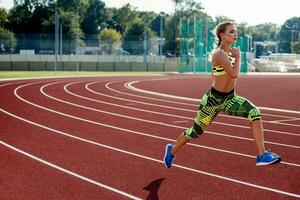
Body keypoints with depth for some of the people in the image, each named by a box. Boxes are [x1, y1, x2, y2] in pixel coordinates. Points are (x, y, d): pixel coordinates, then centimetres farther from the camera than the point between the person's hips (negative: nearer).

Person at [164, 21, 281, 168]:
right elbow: (234, 74, -32)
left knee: (255, 113, -19)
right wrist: (238, 57, -19)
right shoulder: (219, 54, -22)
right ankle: (172, 150, 40)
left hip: (229, 99, 7)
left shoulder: (229, 51, 4)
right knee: (196, 131, 11)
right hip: (213, 100, -6)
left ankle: (262, 155, -19)